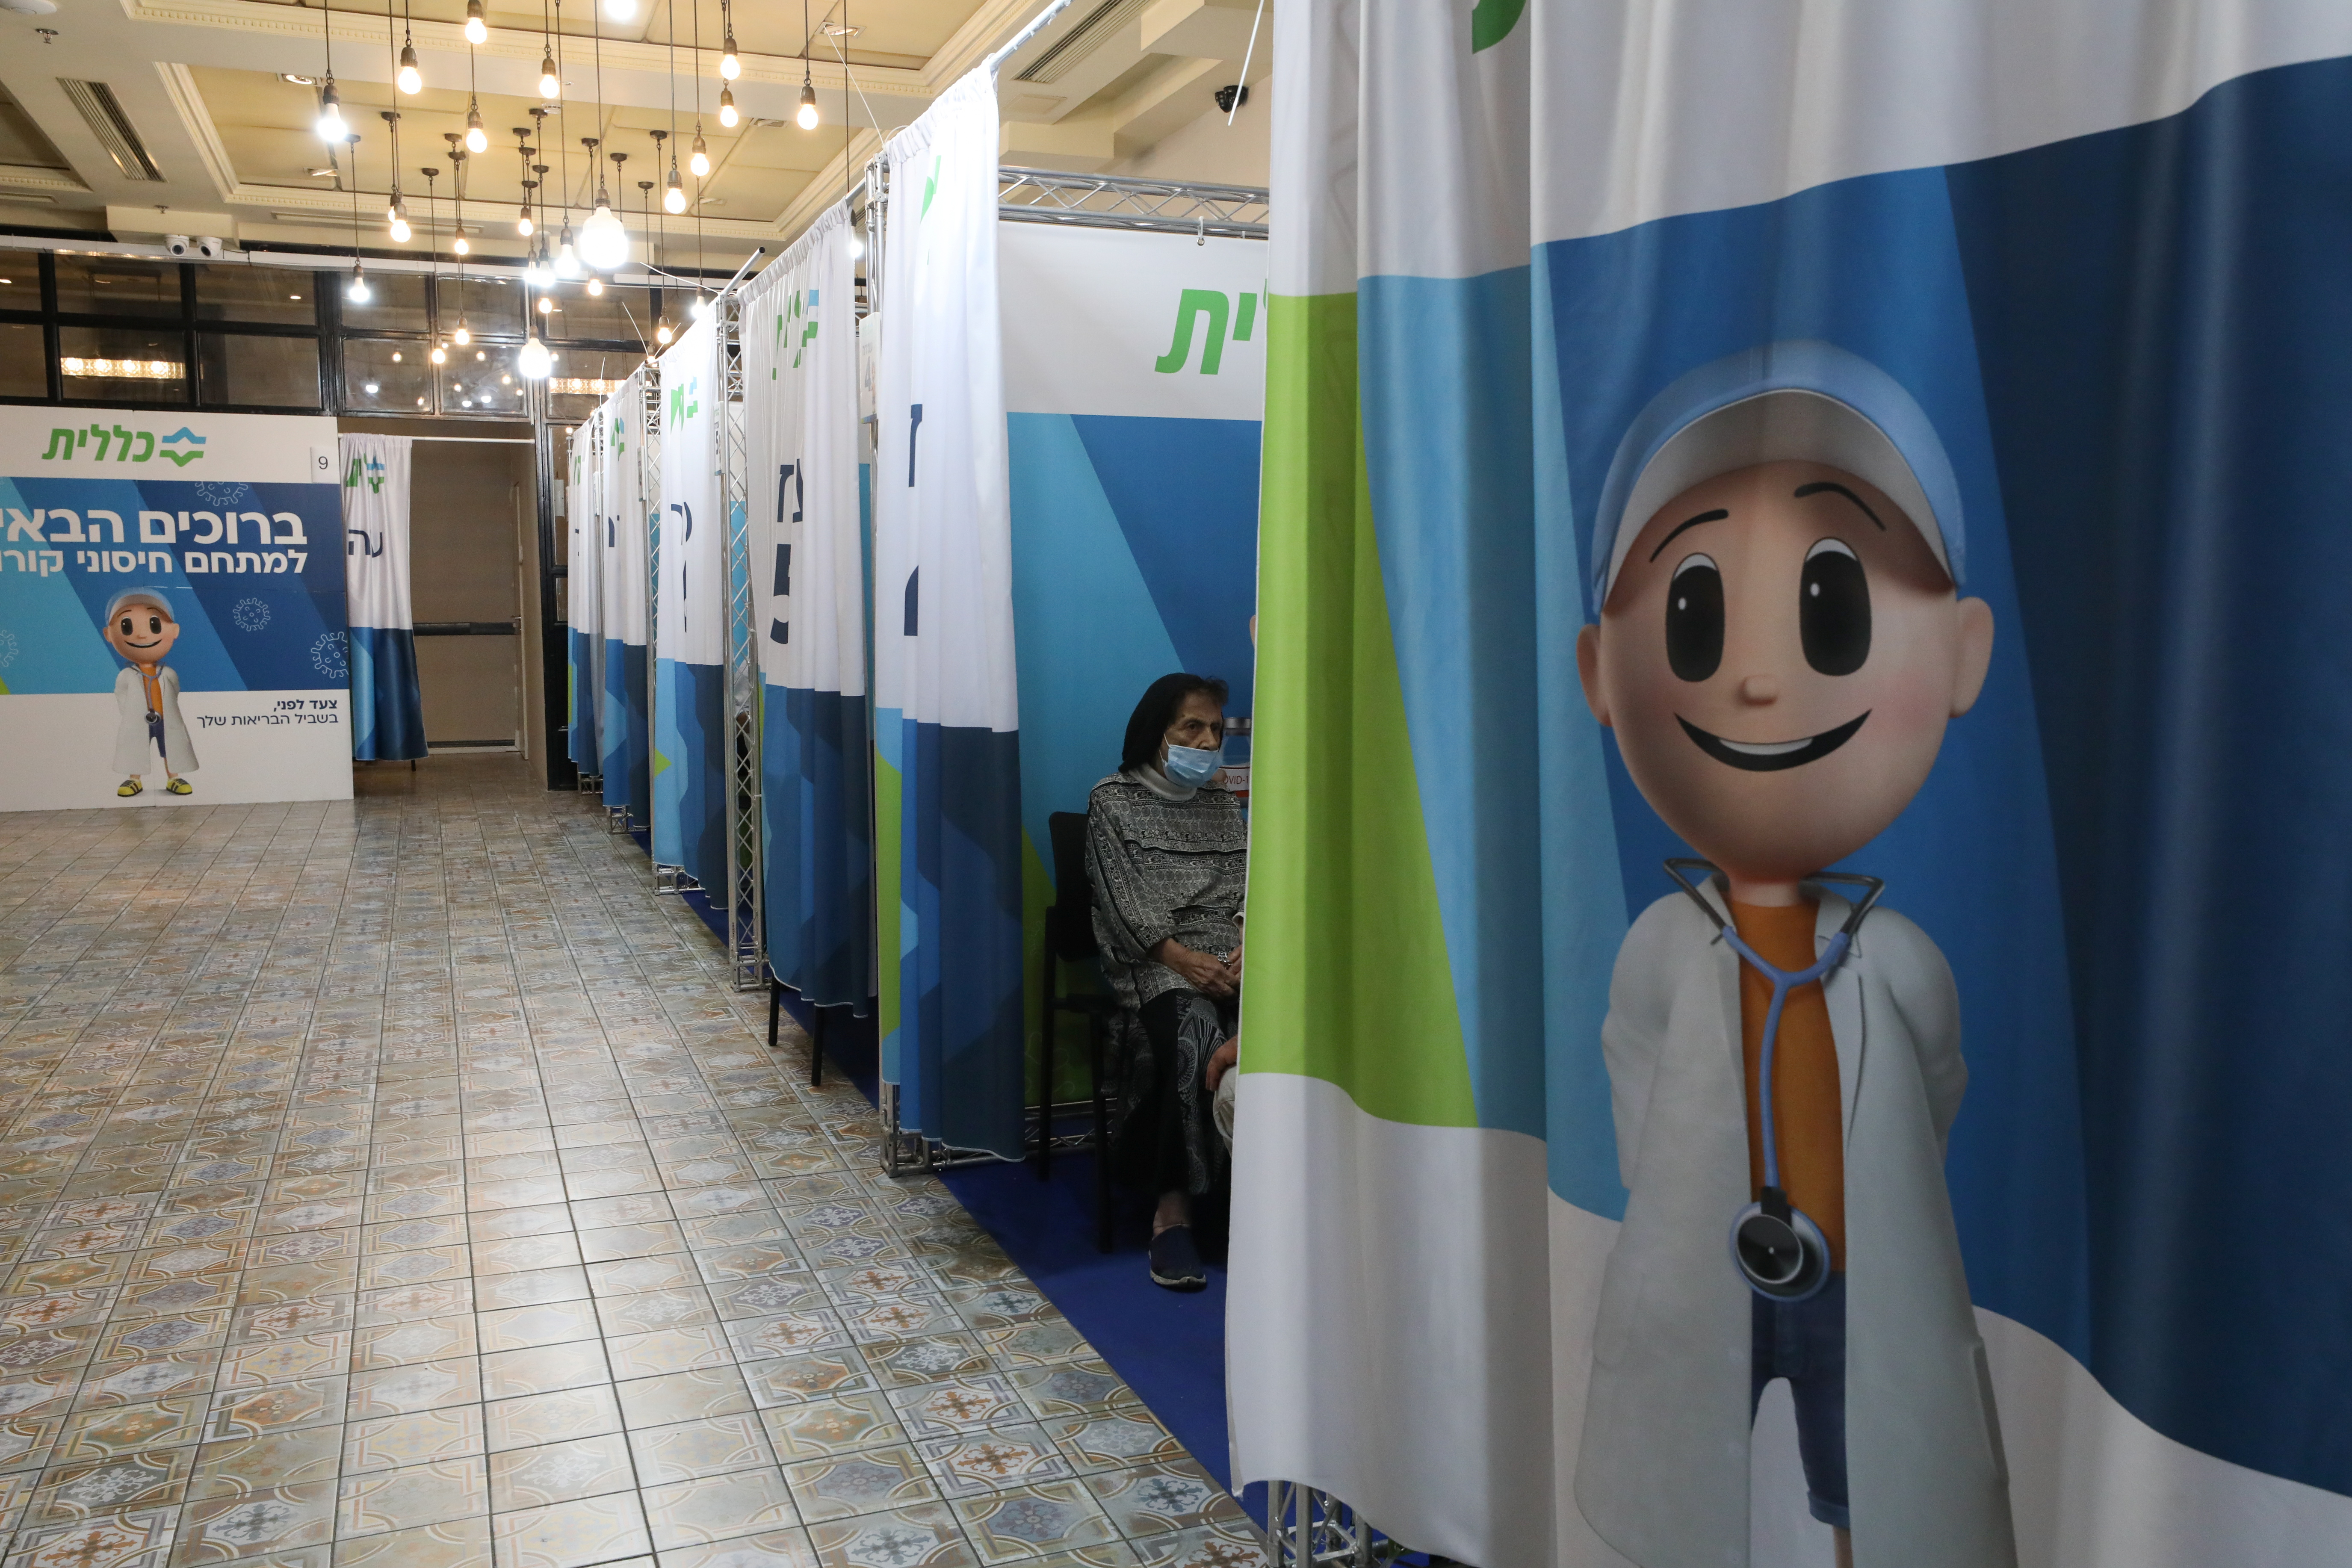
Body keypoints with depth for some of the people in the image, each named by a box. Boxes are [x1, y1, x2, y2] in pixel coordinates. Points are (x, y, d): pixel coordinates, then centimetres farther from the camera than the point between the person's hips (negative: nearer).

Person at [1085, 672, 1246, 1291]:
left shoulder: (1224, 805, 23)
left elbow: (1247, 889, 12)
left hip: (1229, 954, 4)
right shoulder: (1114, 801, 8)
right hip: (1152, 961, -4)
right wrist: (1184, 960, -17)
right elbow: (1123, 901, -3)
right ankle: (1174, 1208, -31)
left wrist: (1248, 947, -10)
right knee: (1194, 1027, -37)